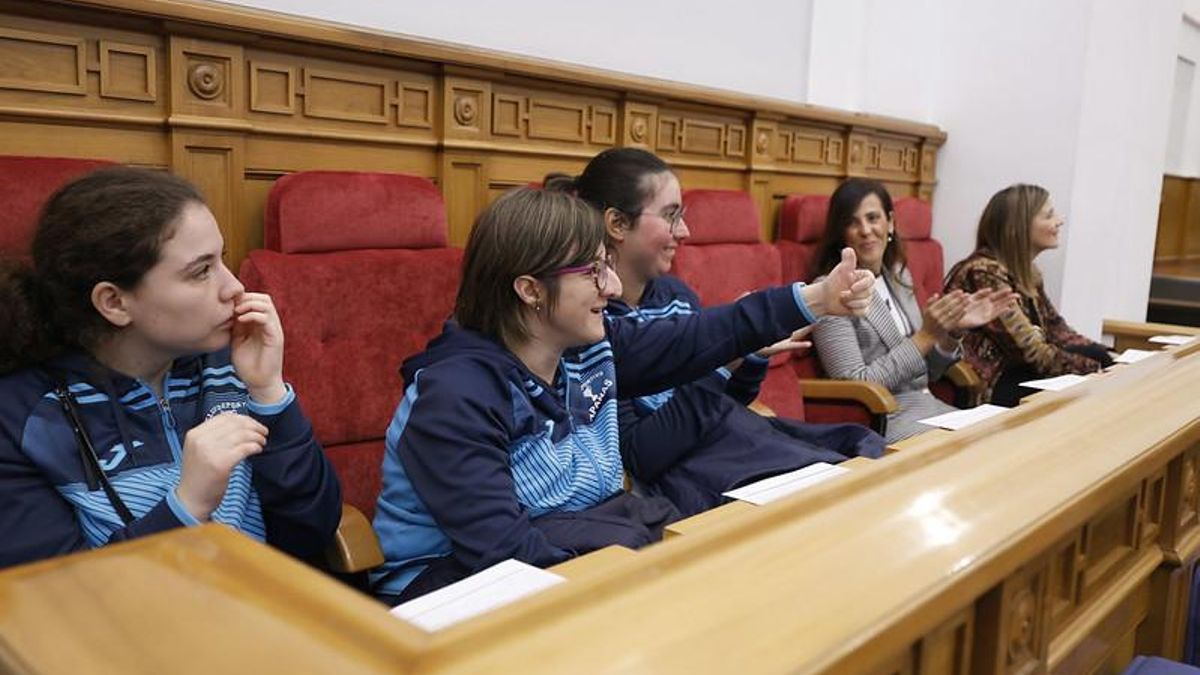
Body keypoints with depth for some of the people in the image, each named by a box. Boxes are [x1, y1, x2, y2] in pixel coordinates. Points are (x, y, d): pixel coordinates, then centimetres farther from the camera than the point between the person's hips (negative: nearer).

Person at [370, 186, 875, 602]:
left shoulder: (587, 349, 1)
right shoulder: (456, 395, -24)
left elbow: (692, 341, 8)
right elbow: (501, 550, -31)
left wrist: (816, 300, 6)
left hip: (581, 541, 8)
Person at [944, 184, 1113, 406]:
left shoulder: (1027, 271, 10)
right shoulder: (986, 273, -20)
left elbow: (1057, 330, 11)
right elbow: (1032, 352, -22)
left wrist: (1109, 362, -2)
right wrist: (1097, 369, -16)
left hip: (1016, 371, 9)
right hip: (986, 387, -9)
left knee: (1097, 353, -7)